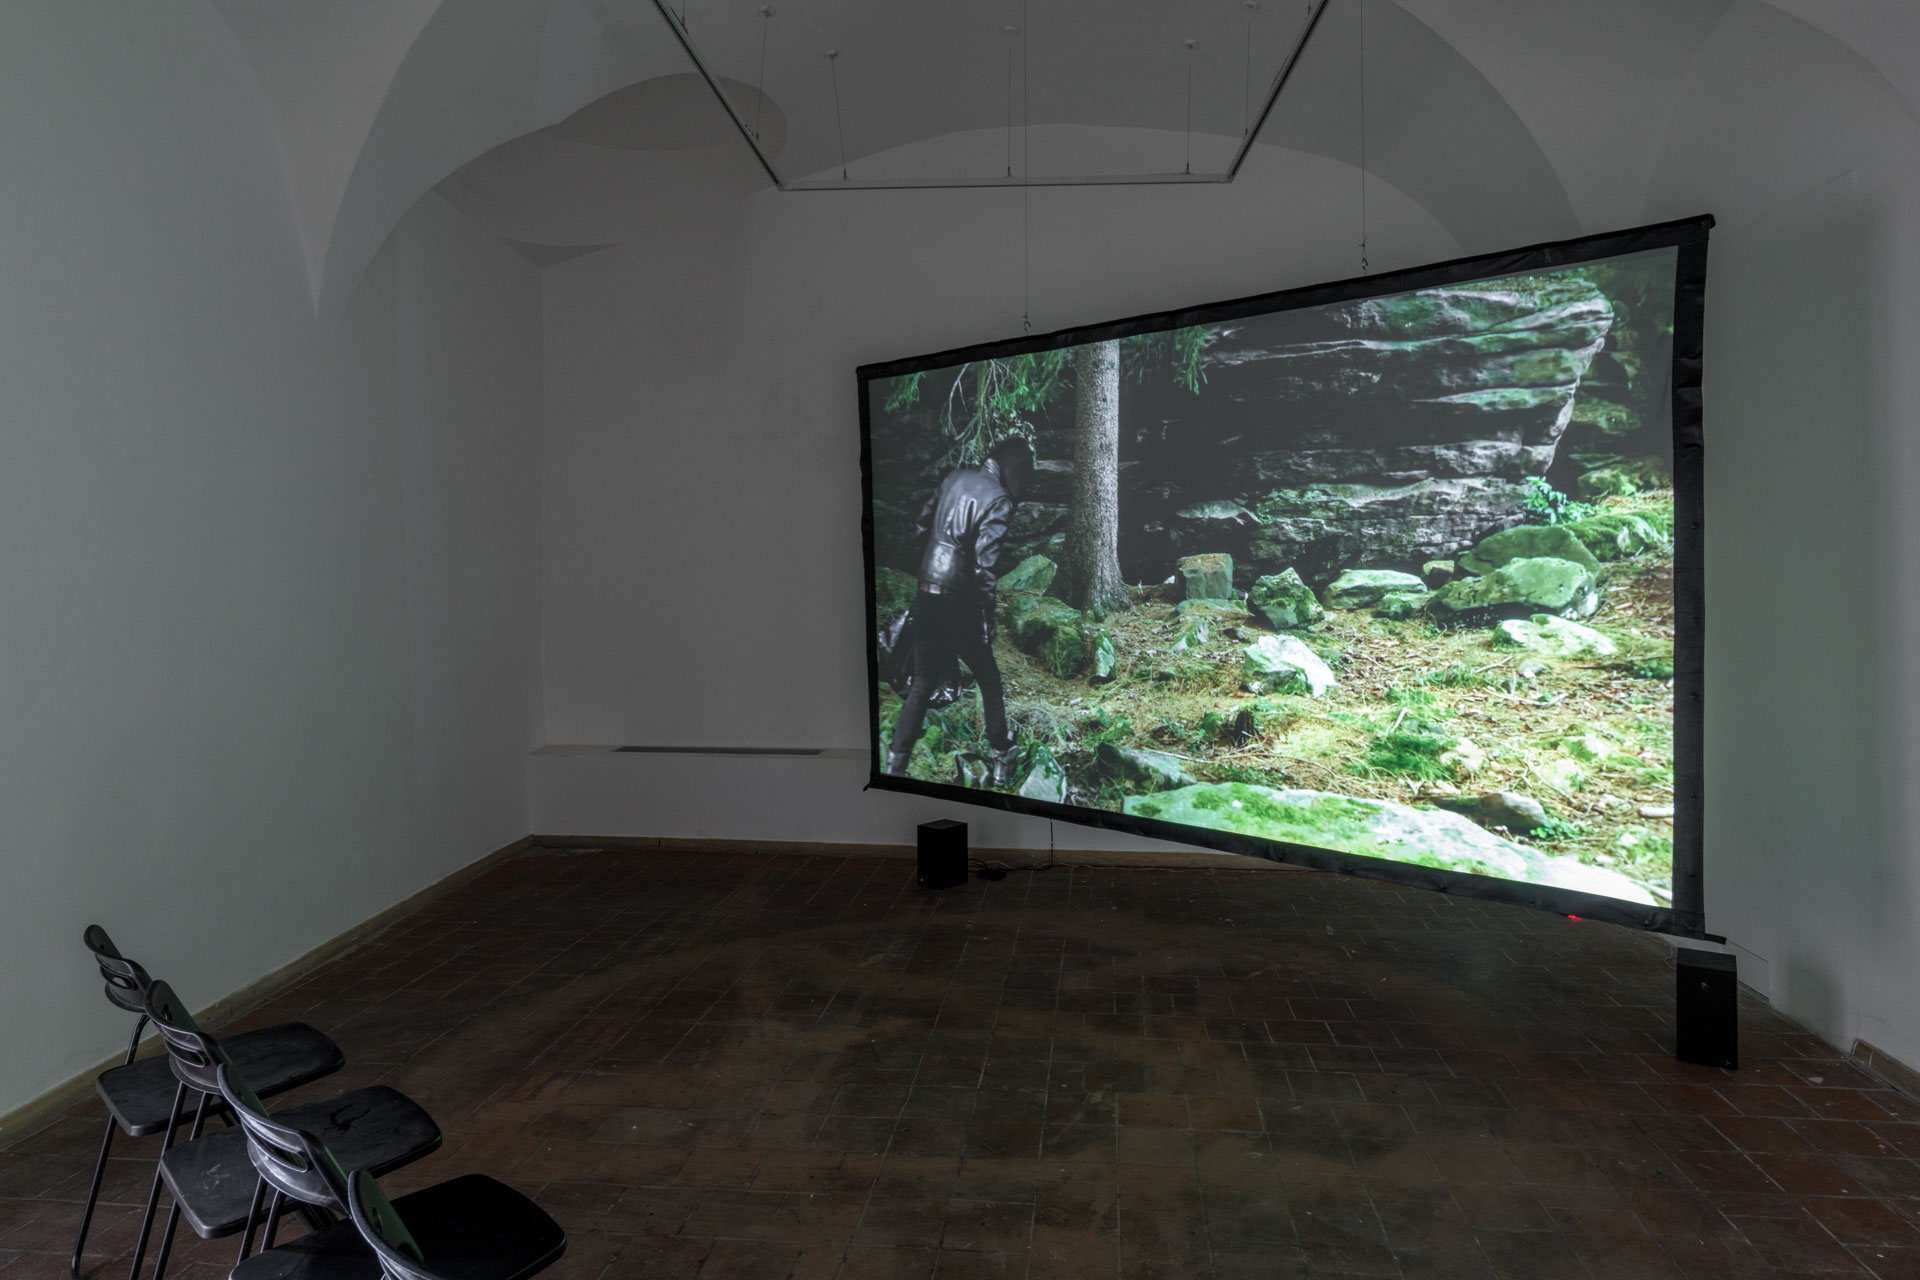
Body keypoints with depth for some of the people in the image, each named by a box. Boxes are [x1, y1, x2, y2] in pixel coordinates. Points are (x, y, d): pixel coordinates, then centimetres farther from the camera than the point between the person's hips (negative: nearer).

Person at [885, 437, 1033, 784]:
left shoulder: (955, 477, 6)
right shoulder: (998, 501, -12)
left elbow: (923, 525, 11)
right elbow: (985, 566, -18)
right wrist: (987, 621, -9)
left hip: (925, 598, 6)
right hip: (959, 606, -5)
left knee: (922, 683, 15)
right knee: (989, 682, 15)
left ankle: (895, 765, 13)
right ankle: (1002, 762, 25)